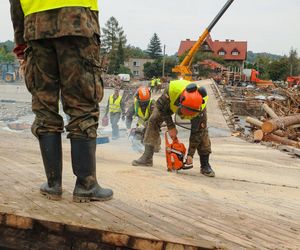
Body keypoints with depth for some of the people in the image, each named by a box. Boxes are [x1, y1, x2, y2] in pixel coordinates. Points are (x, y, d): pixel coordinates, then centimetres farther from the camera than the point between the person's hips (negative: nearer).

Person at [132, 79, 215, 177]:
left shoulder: (201, 107, -41)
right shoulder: (172, 89, -46)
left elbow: (197, 132, -30)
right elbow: (161, 106, -24)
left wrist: (190, 154, -26)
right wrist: (171, 127, -23)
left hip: (195, 103, -1)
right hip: (171, 102, 1)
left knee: (202, 130, -17)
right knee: (154, 120, -12)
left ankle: (205, 165, -8)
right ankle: (147, 158, -10)